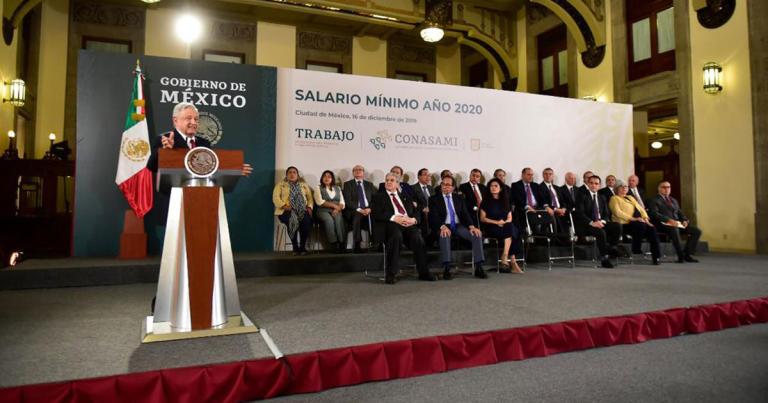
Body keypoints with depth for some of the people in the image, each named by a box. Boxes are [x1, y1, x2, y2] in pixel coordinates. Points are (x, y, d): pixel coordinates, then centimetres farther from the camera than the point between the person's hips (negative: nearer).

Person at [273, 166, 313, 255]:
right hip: (287, 210, -2)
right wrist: (284, 206, -14)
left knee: (307, 220, -33)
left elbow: (310, 197, 16)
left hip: (302, 210, 2)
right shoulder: (281, 184, 15)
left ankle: (302, 247, -20)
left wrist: (309, 207, -4)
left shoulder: (304, 185, 23)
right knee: (292, 220, -37)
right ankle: (295, 247, -23)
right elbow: (275, 197, 2)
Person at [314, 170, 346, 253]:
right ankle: (334, 245, -33)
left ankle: (342, 244, -35)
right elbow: (319, 202, -4)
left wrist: (337, 209, -11)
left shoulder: (337, 188, 20)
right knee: (329, 220, -35)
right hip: (323, 211, -2)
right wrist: (334, 205, -9)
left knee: (339, 219, -33)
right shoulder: (318, 188, 12)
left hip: (336, 211, 2)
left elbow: (342, 203, 11)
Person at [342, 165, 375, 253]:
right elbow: (347, 201, -1)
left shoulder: (369, 184, 21)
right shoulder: (347, 184, 11)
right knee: (357, 216, -37)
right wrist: (359, 209, -16)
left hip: (368, 210, 3)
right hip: (354, 211, -2)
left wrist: (370, 208, -11)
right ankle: (357, 246, -34)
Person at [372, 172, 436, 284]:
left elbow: (415, 212, 19)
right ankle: (390, 274, -30)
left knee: (417, 236, -29)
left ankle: (423, 273, -21)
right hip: (390, 224, -3)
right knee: (396, 235, -37)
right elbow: (377, 214, 1)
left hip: (408, 223, 3)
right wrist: (394, 218, -13)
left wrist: (413, 219, -5)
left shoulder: (404, 196, 28)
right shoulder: (379, 196, 17)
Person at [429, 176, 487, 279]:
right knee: (445, 234, -39)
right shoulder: (434, 199, 7)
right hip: (444, 226, -3)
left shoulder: (459, 198, 18)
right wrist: (442, 226, -26)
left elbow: (465, 214, 8)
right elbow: (434, 216, -5)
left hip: (459, 226, 4)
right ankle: (446, 269, -35)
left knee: (477, 234, -22)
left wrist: (471, 226, -13)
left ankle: (478, 268, -20)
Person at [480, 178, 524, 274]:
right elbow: (482, 218, -1)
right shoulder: (486, 201, 6)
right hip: (490, 228, -4)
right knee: (509, 233, -32)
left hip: (505, 226, 4)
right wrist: (496, 222, -14)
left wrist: (504, 222, -11)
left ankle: (504, 259, -36)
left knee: (511, 228, -33)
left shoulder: (505, 201, 17)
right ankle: (512, 262, -32)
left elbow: (510, 218, 13)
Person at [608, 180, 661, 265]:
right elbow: (618, 212, -11)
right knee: (641, 226, -34)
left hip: (640, 222, 6)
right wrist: (633, 218, -18)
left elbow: (641, 209, 21)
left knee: (652, 228, -23)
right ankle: (636, 251, -19)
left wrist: (645, 218, 0)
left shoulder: (630, 198, 29)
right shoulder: (614, 198, 5)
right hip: (625, 224, -6)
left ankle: (656, 256, -23)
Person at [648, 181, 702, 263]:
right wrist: (669, 220, -24)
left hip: (677, 223, 7)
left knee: (697, 231, -11)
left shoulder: (674, 200, 27)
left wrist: (685, 220, 0)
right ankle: (681, 256, -32)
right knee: (674, 229, -39)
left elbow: (680, 213, 23)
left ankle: (688, 254, -11)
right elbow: (655, 214, -12)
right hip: (663, 224, -7)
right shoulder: (653, 201, 2)